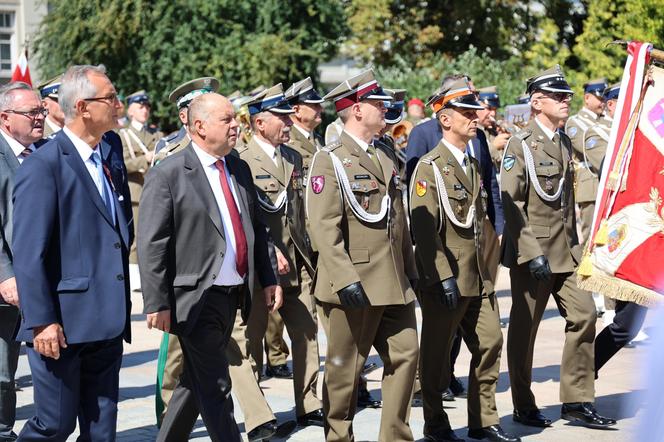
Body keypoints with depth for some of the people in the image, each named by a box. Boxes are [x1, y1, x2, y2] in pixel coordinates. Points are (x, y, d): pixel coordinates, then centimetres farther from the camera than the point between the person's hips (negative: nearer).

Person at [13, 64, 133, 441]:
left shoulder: (112, 148, 10)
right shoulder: (44, 166, -14)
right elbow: (29, 254, -16)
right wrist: (42, 322, -19)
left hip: (107, 321, 7)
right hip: (63, 324, -7)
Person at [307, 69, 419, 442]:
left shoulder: (385, 160, 17)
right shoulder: (330, 161, -8)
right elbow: (325, 227, -16)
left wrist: (411, 270, 15)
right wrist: (345, 280, -23)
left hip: (394, 285, 7)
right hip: (355, 286, -7)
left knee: (406, 355, 5)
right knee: (345, 369, 3)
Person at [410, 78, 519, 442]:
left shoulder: (474, 165, 15)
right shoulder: (429, 167, -10)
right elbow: (424, 228, -17)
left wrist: (486, 273, 18)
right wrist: (444, 278, -22)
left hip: (478, 278, 8)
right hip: (444, 279, -8)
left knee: (490, 344, 7)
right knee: (437, 354, 4)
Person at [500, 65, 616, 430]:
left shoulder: (565, 143, 13)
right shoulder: (520, 145, -9)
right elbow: (510, 203, -15)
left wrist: (574, 244, 17)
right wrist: (531, 252, -20)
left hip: (565, 250, 7)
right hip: (531, 252, -7)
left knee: (584, 315, -1)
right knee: (524, 328, 3)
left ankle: (576, 401, 8)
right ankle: (523, 407, 14)